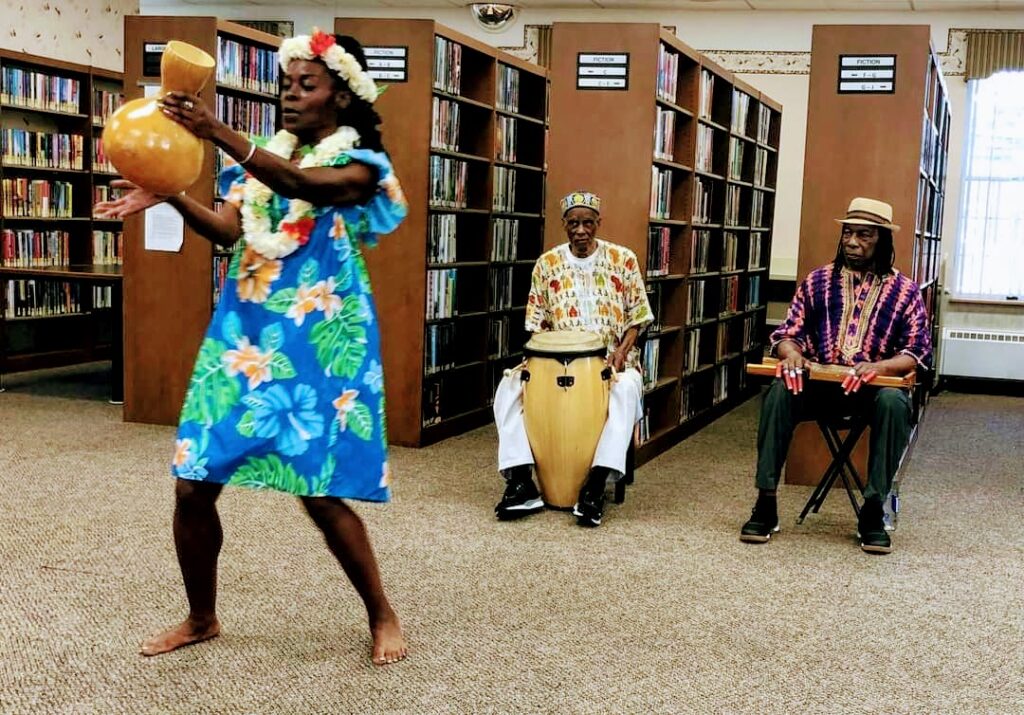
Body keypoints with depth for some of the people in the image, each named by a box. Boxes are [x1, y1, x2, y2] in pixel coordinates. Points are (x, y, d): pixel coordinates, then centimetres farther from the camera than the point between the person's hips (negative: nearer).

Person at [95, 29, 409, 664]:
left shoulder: (360, 164, -2)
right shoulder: (264, 159, 15)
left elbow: (304, 185, -24)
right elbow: (228, 230, 1)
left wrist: (217, 133, -35)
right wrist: (169, 195, -17)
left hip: (318, 340, -5)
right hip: (245, 333, 6)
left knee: (320, 491, -8)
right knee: (194, 483, 2)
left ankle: (383, 616, 13)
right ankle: (202, 619, 22)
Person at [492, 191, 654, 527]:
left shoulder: (623, 259, 1)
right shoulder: (547, 264, 5)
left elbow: (637, 315, 3)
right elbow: (536, 322, 8)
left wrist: (622, 350, -13)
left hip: (611, 360, -2)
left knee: (626, 388, -37)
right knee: (510, 386, -24)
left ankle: (596, 486, -37)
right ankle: (520, 482, -25)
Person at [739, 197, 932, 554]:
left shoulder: (905, 291, 3)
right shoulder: (817, 281, 8)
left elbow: (917, 352, -3)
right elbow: (788, 332, 9)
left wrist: (879, 367, -24)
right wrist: (791, 352, -17)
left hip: (874, 385, -1)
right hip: (818, 381, 1)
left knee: (894, 402, -35)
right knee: (780, 391, -30)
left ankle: (873, 511, -23)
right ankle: (765, 504, -25)